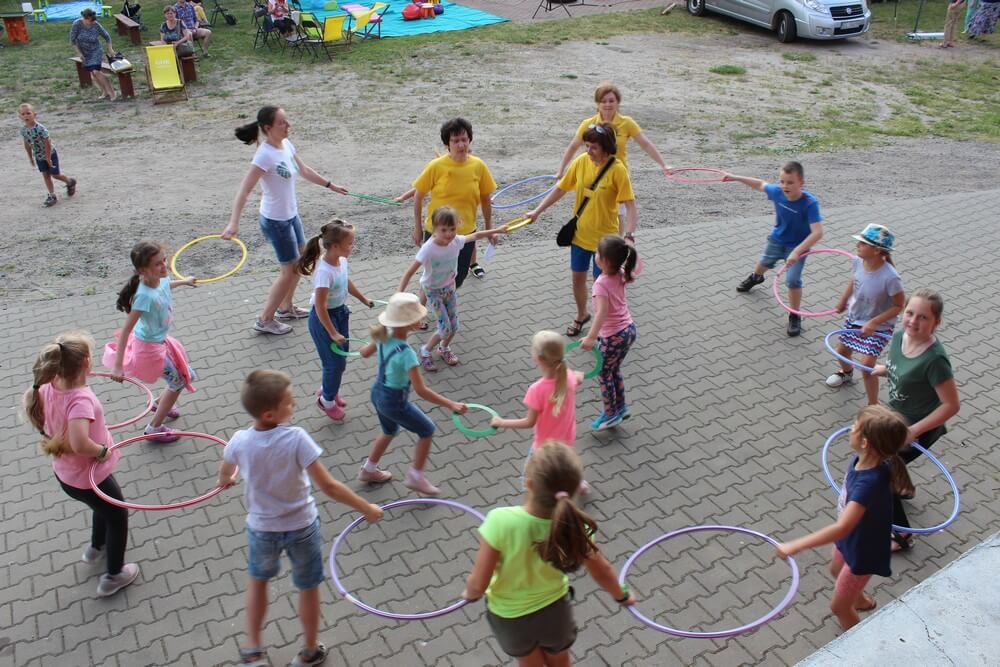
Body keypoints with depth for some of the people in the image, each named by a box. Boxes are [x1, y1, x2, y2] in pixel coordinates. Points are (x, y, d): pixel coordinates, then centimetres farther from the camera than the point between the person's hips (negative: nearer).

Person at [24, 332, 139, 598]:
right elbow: (80, 443, -50)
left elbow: (29, 400, 10)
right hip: (89, 478, -7)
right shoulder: (80, 399, -38)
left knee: (104, 506, 37)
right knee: (118, 517, 21)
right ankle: (113, 576, 39)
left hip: (64, 473, 8)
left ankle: (97, 547, 62)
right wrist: (102, 451, -30)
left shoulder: (49, 389, -14)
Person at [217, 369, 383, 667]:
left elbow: (225, 473, 7)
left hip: (261, 528, 2)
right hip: (301, 527, -2)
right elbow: (328, 486, -27)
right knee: (308, 588, 21)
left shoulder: (240, 441, -18)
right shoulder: (296, 439, -29)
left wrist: (225, 481, 31)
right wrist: (366, 508, -15)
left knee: (257, 579, 30)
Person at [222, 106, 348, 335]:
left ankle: (286, 307, 41)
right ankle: (265, 320, 17)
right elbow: (244, 190, -30)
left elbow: (304, 170, 17)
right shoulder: (265, 155, -27)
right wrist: (233, 223, -40)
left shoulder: (286, 144, -2)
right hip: (276, 221, -9)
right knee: (290, 270, 2)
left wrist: (330, 185, 26)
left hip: (291, 214, 9)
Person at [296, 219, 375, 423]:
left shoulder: (341, 260, -8)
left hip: (340, 313, 8)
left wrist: (364, 299, 26)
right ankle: (327, 400, 28)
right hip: (324, 318, -8)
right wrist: (333, 333, -23)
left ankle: (327, 389, 45)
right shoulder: (324, 272, -33)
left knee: (341, 354, 20)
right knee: (336, 362, 4)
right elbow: (320, 307, -28)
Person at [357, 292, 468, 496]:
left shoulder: (383, 336, -12)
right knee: (427, 430, 15)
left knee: (389, 432, 33)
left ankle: (369, 470, 51)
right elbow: (421, 390, -33)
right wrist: (451, 404, -30)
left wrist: (364, 348, 32)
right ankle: (415, 476, 26)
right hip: (395, 402, -8)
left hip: (378, 393, 8)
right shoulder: (406, 353, -34)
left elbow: (365, 353, 9)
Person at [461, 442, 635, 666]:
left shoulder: (501, 521, -39)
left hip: (510, 615, -1)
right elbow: (602, 570, -9)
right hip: (555, 609, 1)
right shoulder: (573, 524, -28)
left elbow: (478, 585, -28)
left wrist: (470, 594, -3)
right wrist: (622, 595, 13)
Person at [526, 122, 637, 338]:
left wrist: (629, 235, -31)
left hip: (605, 236, -5)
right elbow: (560, 189, 3)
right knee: (578, 277, 17)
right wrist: (537, 211, 1)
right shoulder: (581, 162, -6)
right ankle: (582, 316, 42)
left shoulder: (617, 170, -19)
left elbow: (630, 204, -20)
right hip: (580, 232, 5)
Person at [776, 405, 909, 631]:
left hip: (862, 552, -9)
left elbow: (842, 527, -51)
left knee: (839, 607, 10)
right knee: (836, 571, 37)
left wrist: (795, 546, -53)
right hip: (850, 539, 9)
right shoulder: (863, 460, -20)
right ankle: (861, 600, 67)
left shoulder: (869, 483, -44)